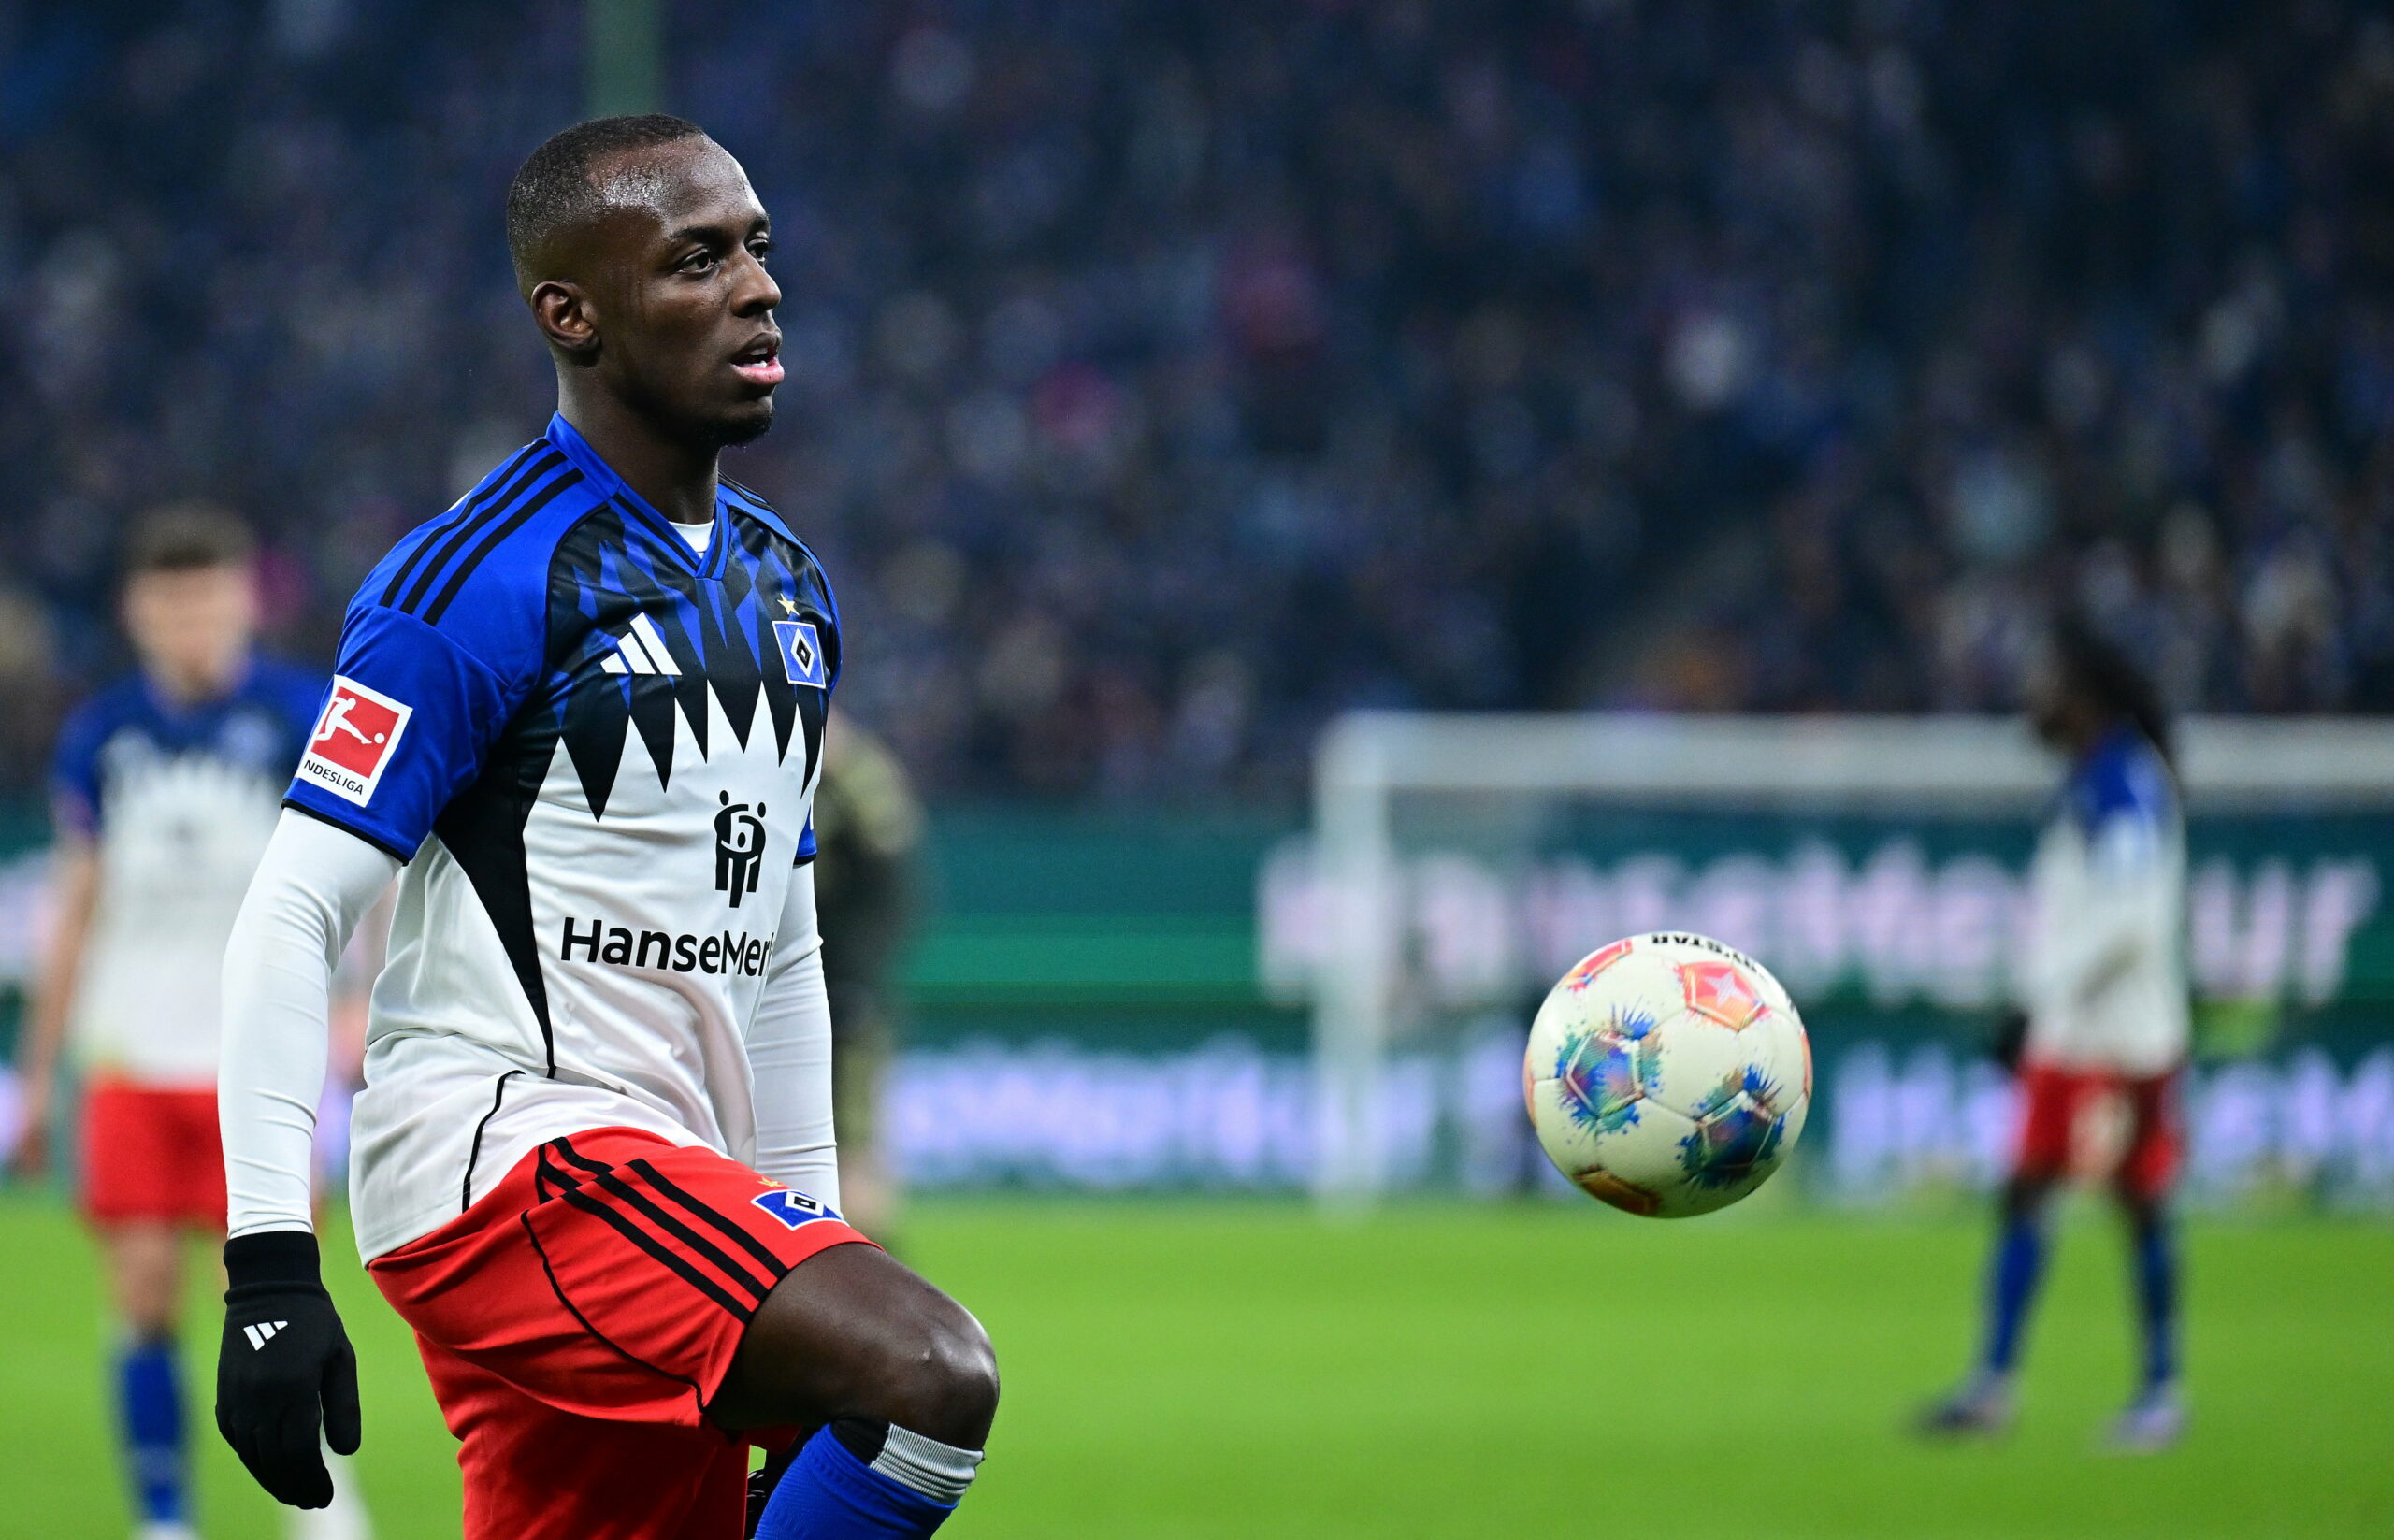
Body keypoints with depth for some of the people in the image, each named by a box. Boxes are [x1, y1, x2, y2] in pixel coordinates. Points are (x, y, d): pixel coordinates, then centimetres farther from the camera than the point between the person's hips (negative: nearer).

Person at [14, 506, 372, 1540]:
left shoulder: (305, 721, -3)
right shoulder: (102, 736, 7)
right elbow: (75, 911, 15)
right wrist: (39, 1076, 15)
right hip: (131, 1057, 3)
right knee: (146, 1303, -3)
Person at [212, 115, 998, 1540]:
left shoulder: (787, 587, 17)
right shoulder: (485, 581, -10)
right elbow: (292, 916, -13)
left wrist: (814, 1235, 21)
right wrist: (269, 1265, -19)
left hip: (673, 1189, 9)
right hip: (506, 1150, -9)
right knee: (934, 1374, -26)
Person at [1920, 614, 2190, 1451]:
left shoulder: (2128, 785, -15)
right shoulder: (2084, 784, 14)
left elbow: (2131, 916, -22)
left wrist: (2061, 990, -19)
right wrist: (2039, 1005, 18)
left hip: (2129, 1036, -9)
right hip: (2065, 1036, 9)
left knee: (2141, 1207, 0)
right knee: (2023, 1193, 4)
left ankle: (2162, 1391, 8)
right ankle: (1993, 1385, 4)